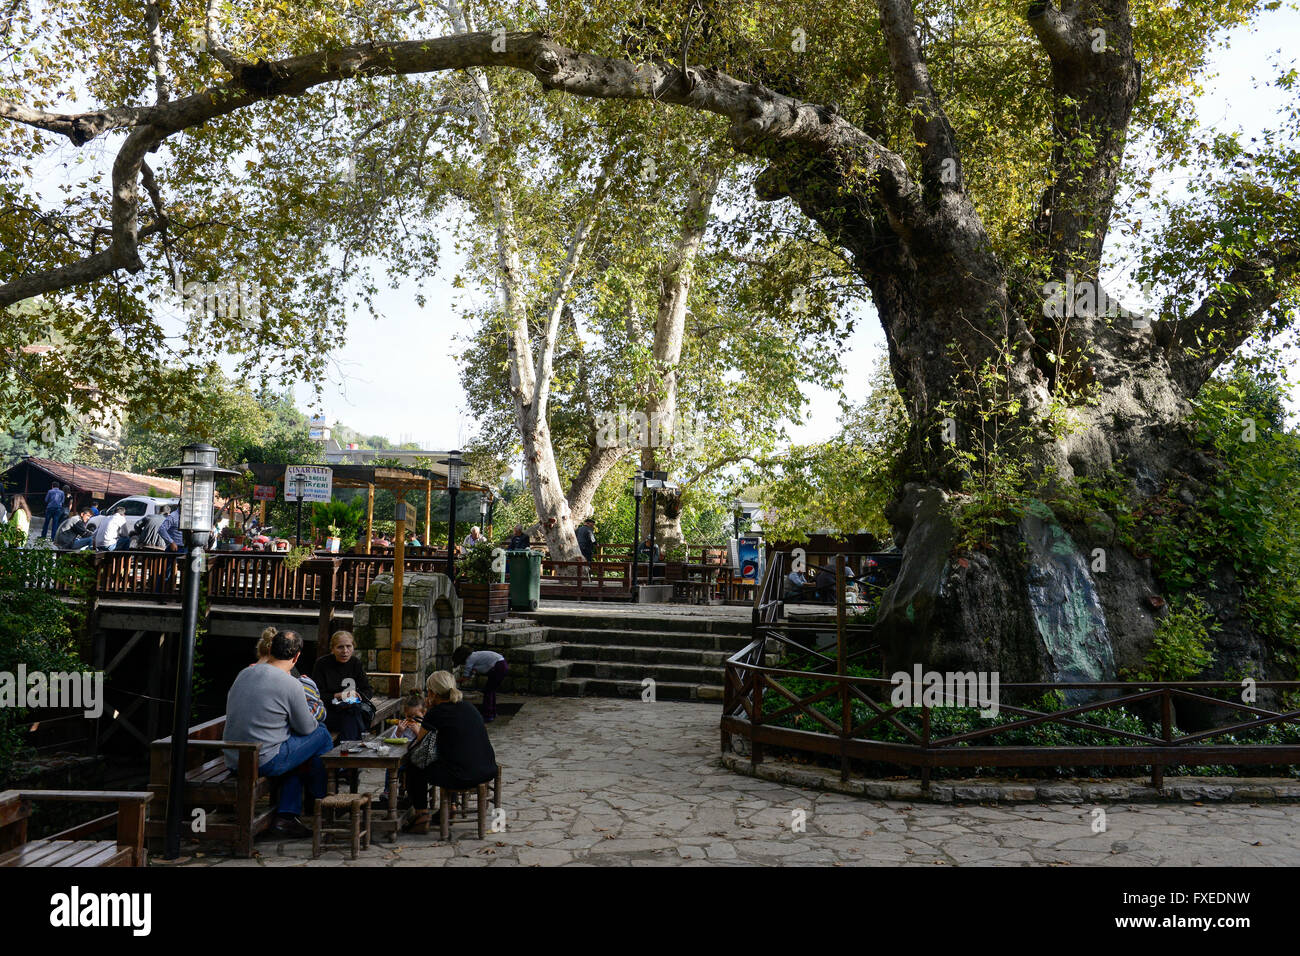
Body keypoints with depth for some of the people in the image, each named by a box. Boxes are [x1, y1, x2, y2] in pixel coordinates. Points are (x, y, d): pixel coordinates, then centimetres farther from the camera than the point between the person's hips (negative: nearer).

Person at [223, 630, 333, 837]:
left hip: (232, 759, 8)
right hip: (263, 761, -7)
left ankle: (285, 816, 17)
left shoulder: (244, 673, 5)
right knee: (321, 733, 9)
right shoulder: (291, 685, -16)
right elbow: (306, 728, -6)